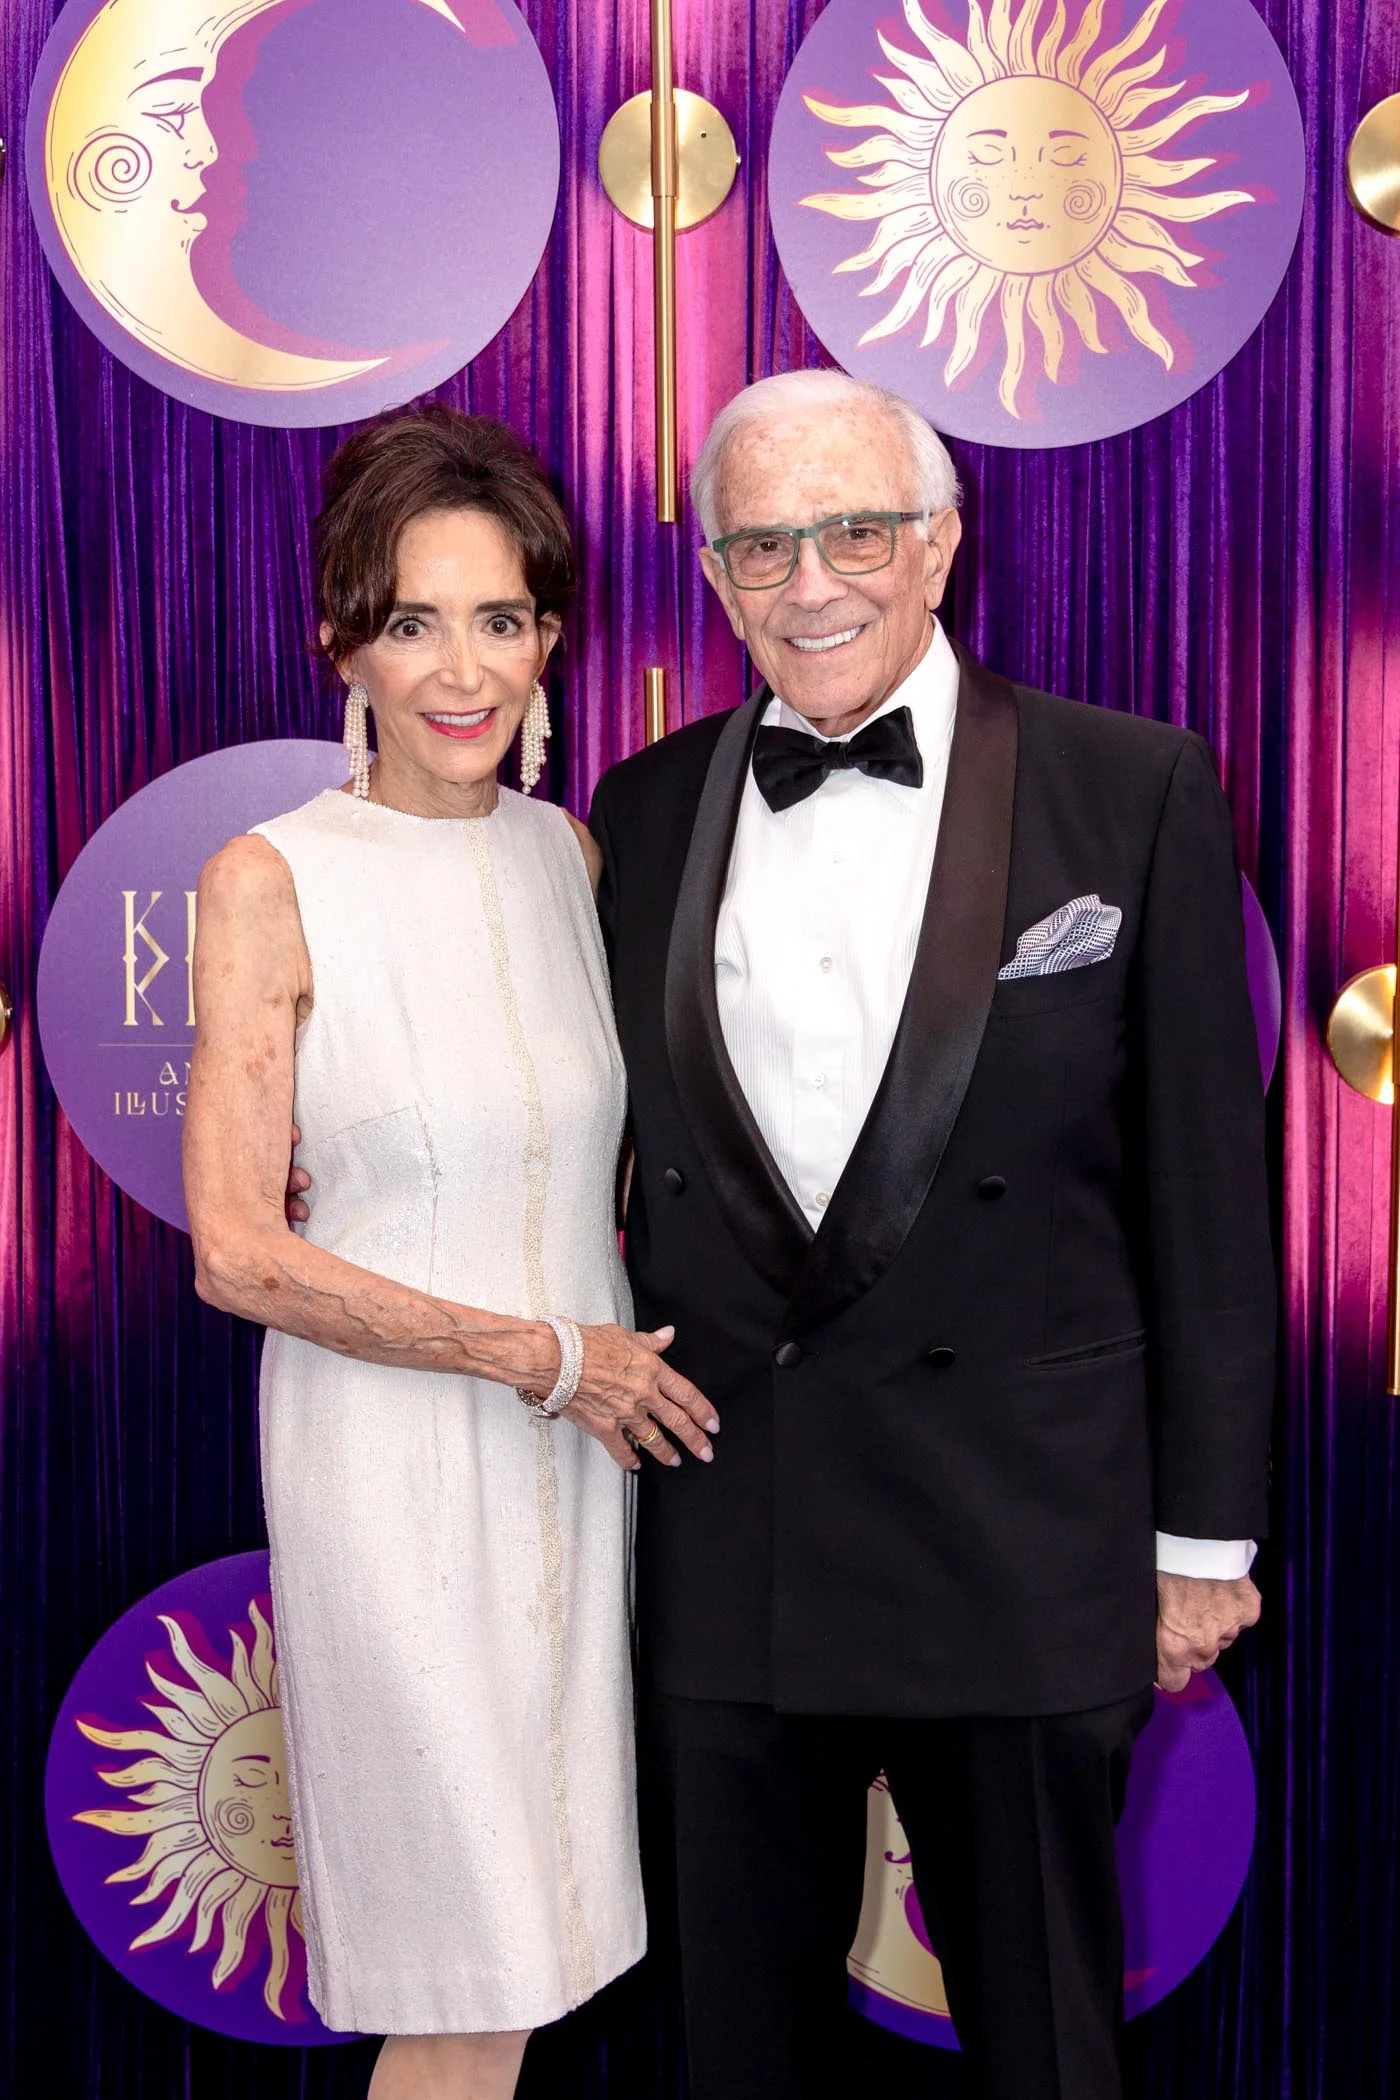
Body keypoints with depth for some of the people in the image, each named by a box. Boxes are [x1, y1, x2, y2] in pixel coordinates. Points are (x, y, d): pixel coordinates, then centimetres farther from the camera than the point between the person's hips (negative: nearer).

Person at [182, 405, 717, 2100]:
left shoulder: (570, 853, 5)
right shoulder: (270, 882, -11)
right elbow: (236, 1251, -14)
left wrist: (624, 1353, 1)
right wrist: (538, 1353, -14)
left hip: (577, 1447, 5)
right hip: (392, 1454, -5)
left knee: (535, 1944, 15)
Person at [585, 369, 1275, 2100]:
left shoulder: (1133, 790, -5)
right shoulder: (641, 818, 4)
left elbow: (1204, 1179, -3)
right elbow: (625, 1158, 9)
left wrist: (1205, 1530, -2)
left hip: (1022, 1545, -2)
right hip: (724, 1546, 3)